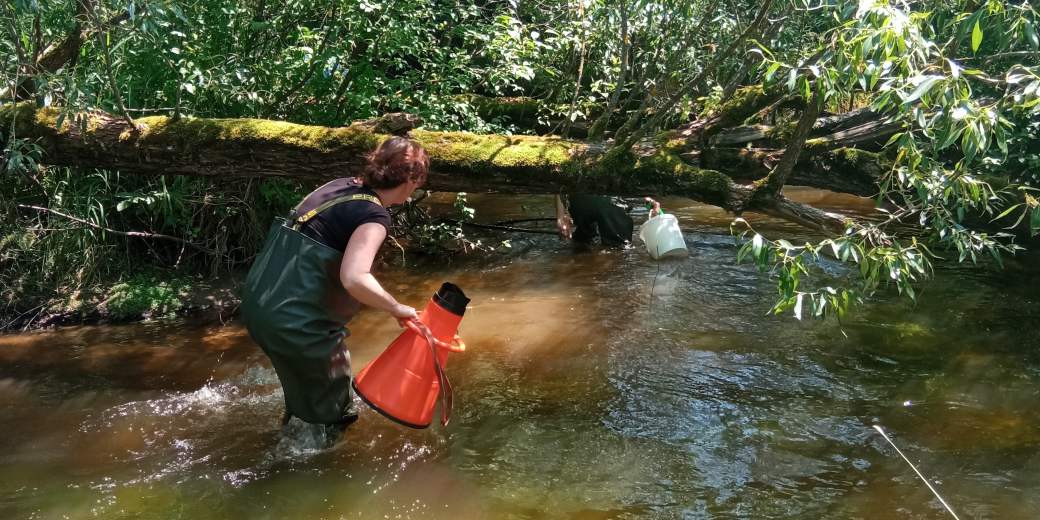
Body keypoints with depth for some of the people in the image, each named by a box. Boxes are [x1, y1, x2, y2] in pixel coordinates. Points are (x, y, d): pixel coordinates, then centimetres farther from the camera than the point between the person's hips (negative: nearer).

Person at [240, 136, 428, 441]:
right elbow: (354, 279, -30)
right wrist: (396, 309, -16)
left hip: (256, 300, 8)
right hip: (293, 318, -8)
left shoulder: (341, 186, 8)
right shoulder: (375, 216, -16)